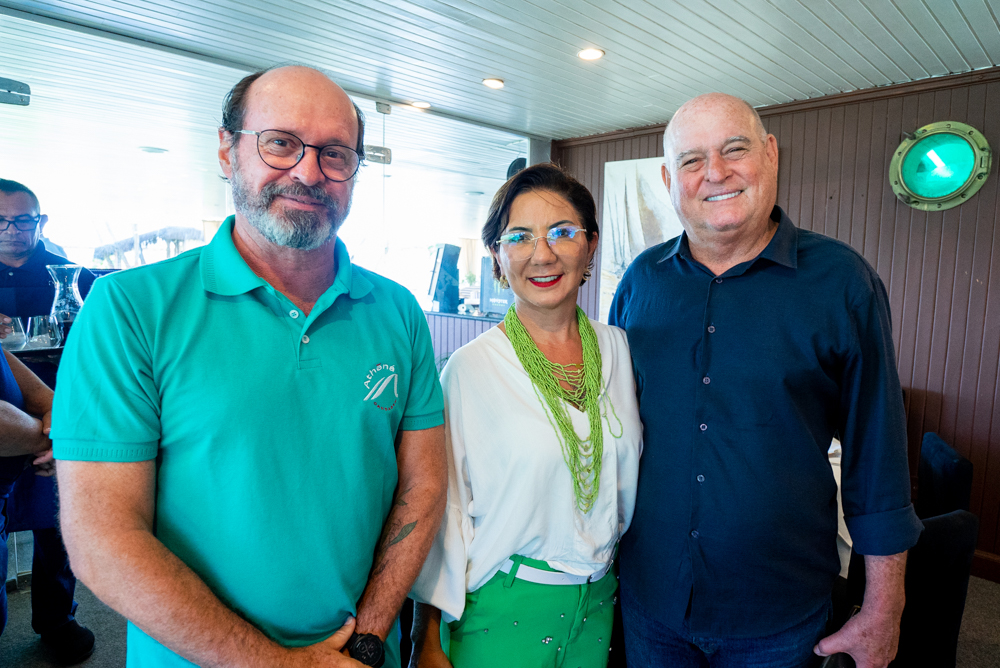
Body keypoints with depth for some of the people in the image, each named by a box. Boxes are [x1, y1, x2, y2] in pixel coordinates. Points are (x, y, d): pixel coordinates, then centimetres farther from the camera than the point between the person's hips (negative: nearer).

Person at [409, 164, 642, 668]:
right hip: (501, 608, -4)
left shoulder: (618, 349, -3)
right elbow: (441, 509, -12)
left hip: (600, 601, 4)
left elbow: (628, 481, 8)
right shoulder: (470, 368, -17)